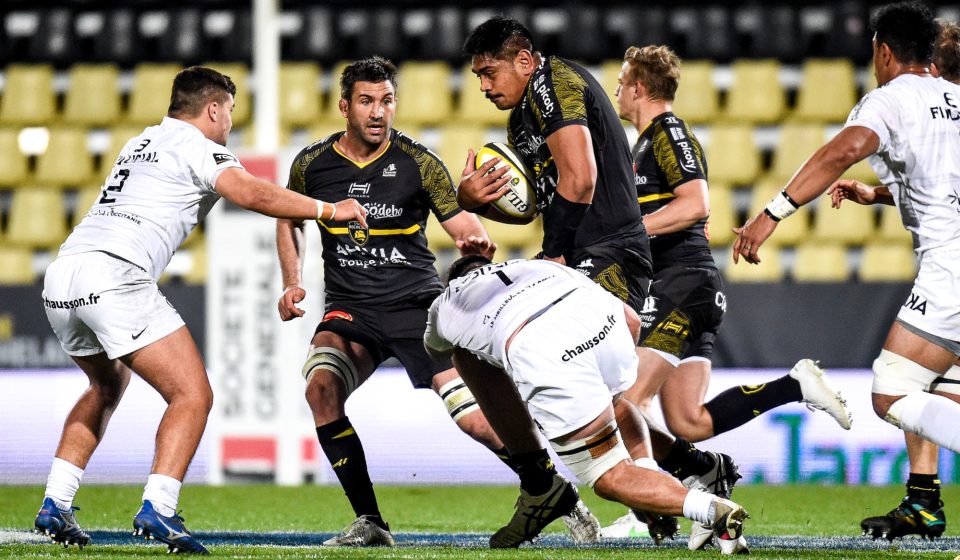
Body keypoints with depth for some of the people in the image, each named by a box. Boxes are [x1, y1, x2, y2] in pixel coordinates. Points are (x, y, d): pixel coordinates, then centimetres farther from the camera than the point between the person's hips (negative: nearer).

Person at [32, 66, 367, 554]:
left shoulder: (141, 143, 28)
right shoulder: (196, 145, 3)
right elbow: (253, 195, -11)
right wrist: (329, 209, -1)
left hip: (60, 277, 8)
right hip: (114, 273, -8)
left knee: (107, 386, 31)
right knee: (192, 395, -4)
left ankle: (54, 506, 24)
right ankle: (157, 509, -20)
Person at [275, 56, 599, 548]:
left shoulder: (418, 163, -5)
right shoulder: (311, 164, 1)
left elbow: (466, 228, -4)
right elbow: (290, 220, 21)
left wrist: (477, 243, -27)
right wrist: (292, 282, 7)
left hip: (417, 304, -2)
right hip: (350, 310, 2)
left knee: (473, 415, -15)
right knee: (322, 385, -28)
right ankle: (369, 522, -17)